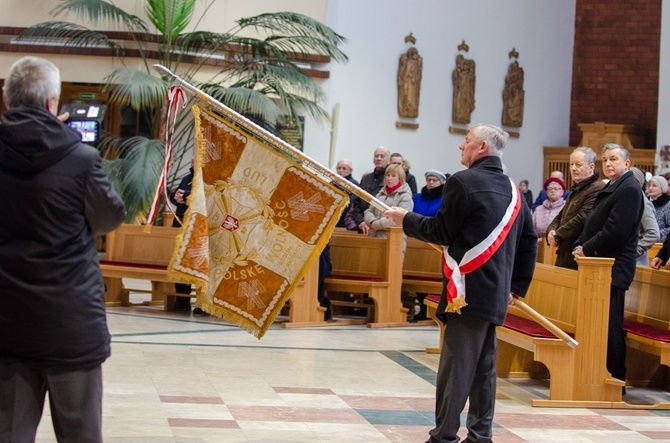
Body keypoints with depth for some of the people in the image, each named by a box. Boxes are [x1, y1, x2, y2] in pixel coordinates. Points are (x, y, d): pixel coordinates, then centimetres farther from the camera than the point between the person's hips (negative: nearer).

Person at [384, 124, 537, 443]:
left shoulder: (463, 182, -10)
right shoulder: (512, 190, 13)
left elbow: (440, 232, -9)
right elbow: (529, 240, 15)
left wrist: (406, 219, 7)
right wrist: (517, 285, 19)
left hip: (468, 290, -8)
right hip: (497, 294, 8)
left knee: (455, 366, -5)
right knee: (483, 366, 12)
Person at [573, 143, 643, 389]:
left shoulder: (628, 189, -13)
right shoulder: (611, 188, 20)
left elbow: (615, 231, -21)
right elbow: (594, 224, 21)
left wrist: (587, 250, -13)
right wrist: (581, 245, 5)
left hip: (613, 269, -10)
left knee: (610, 327, -6)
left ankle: (615, 381, -1)